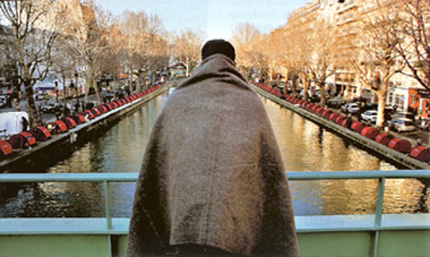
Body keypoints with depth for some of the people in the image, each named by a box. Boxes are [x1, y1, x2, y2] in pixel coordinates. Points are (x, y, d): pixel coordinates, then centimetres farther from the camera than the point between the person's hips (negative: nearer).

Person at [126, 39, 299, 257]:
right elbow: (272, 173, 4)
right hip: (237, 232, 0)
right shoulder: (251, 103, 7)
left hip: (184, 224, 1)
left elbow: (152, 171, 10)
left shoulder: (177, 101, 10)